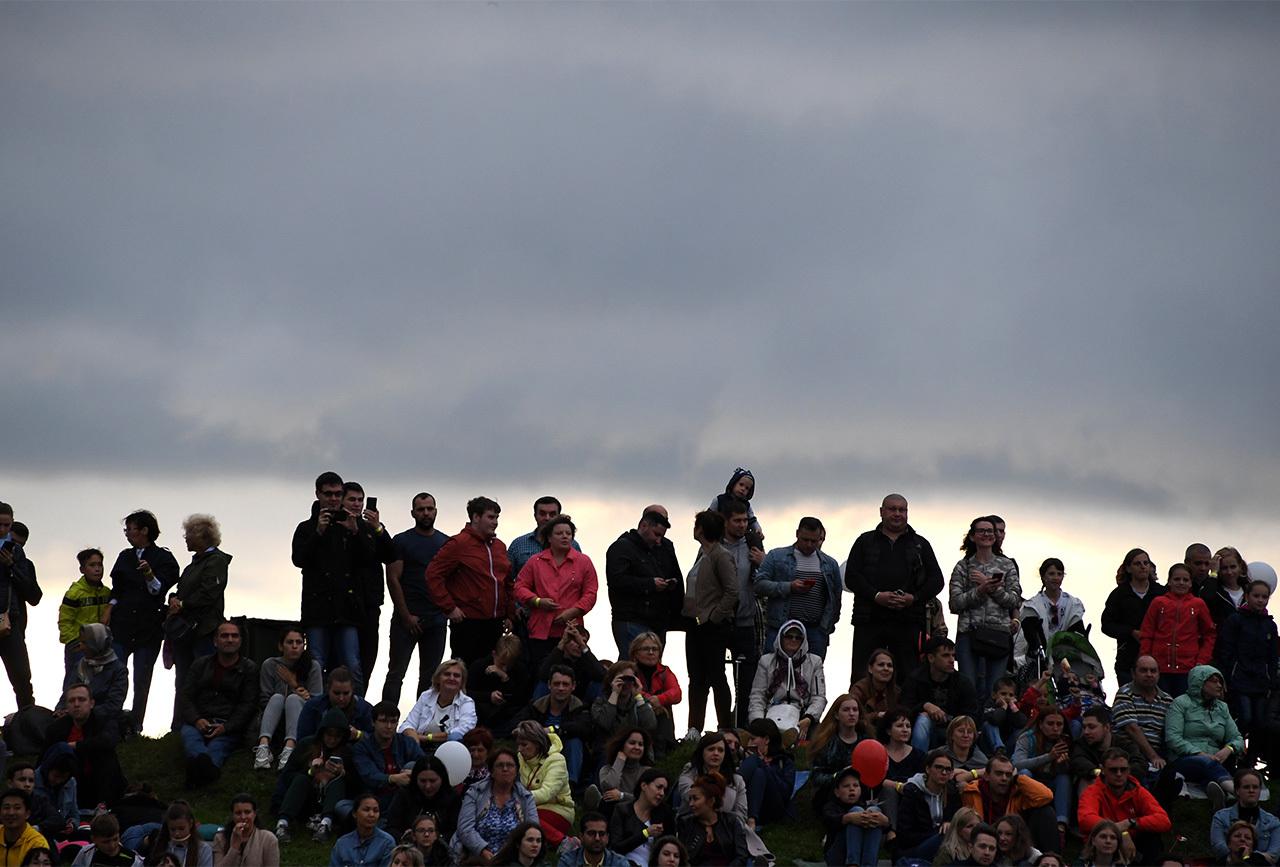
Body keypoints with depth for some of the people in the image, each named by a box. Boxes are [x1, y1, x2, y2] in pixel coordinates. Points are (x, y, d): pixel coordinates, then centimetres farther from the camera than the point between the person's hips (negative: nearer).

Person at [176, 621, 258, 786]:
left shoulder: (249, 669, 15)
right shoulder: (201, 665, 22)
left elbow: (247, 705, 4)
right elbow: (185, 698, 13)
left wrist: (225, 727, -13)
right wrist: (197, 720, -9)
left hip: (229, 727, -1)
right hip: (199, 721, 1)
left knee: (219, 743, -36)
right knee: (189, 734, -35)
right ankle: (204, 763, -69)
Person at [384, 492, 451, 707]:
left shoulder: (446, 542, 12)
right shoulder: (401, 541, 0)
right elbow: (393, 580, -5)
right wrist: (407, 616, -10)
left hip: (436, 619, 4)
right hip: (407, 620, -4)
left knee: (430, 675, 6)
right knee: (396, 673, -5)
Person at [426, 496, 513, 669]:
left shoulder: (499, 546, 16)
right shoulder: (459, 544, -6)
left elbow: (509, 583, 23)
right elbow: (433, 575, -10)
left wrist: (509, 614, 17)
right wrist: (449, 608, -13)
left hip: (495, 623, 7)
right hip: (468, 623, -7)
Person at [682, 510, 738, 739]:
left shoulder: (721, 557, -13)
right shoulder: (703, 554, 14)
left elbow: (732, 591, -18)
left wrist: (713, 616, -16)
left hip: (713, 626, -9)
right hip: (696, 625, 9)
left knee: (716, 677, -3)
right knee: (696, 679, 9)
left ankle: (726, 728, 3)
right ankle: (694, 729, 13)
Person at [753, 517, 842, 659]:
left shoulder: (830, 564, 16)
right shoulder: (776, 557, 6)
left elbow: (836, 597, 21)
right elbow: (758, 584, -2)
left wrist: (829, 625, 12)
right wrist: (789, 587, -13)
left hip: (816, 631, 2)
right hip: (780, 629, -2)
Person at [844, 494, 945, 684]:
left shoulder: (920, 544, 15)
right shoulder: (865, 541, 13)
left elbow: (936, 580, 10)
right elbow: (851, 577, 3)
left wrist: (915, 598, -8)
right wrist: (876, 596, -12)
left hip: (908, 623, 1)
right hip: (869, 619, -1)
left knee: (906, 677, -1)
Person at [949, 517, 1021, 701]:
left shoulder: (1007, 565, 11)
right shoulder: (963, 567, 9)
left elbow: (1014, 601, 3)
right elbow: (955, 603, 1)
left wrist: (991, 586, -8)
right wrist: (979, 591, -12)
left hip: (999, 634, 1)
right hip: (969, 633, -1)